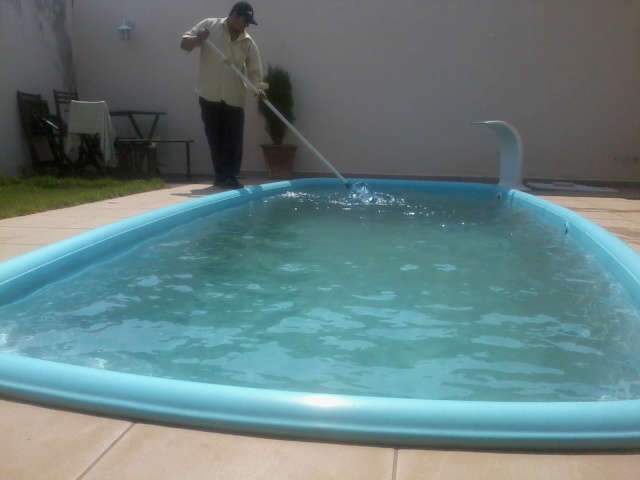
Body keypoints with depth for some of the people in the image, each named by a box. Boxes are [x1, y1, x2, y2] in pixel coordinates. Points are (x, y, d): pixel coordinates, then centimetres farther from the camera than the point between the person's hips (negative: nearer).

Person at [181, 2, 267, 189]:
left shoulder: (248, 42, 3)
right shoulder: (209, 25, -1)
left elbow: (254, 70, -1)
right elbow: (184, 44, 1)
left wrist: (258, 87, -21)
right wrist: (197, 40, -21)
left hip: (235, 99, 2)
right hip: (210, 96, -1)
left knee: (234, 141, -2)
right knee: (215, 139, 5)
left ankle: (231, 177, 6)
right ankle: (221, 177, 15)